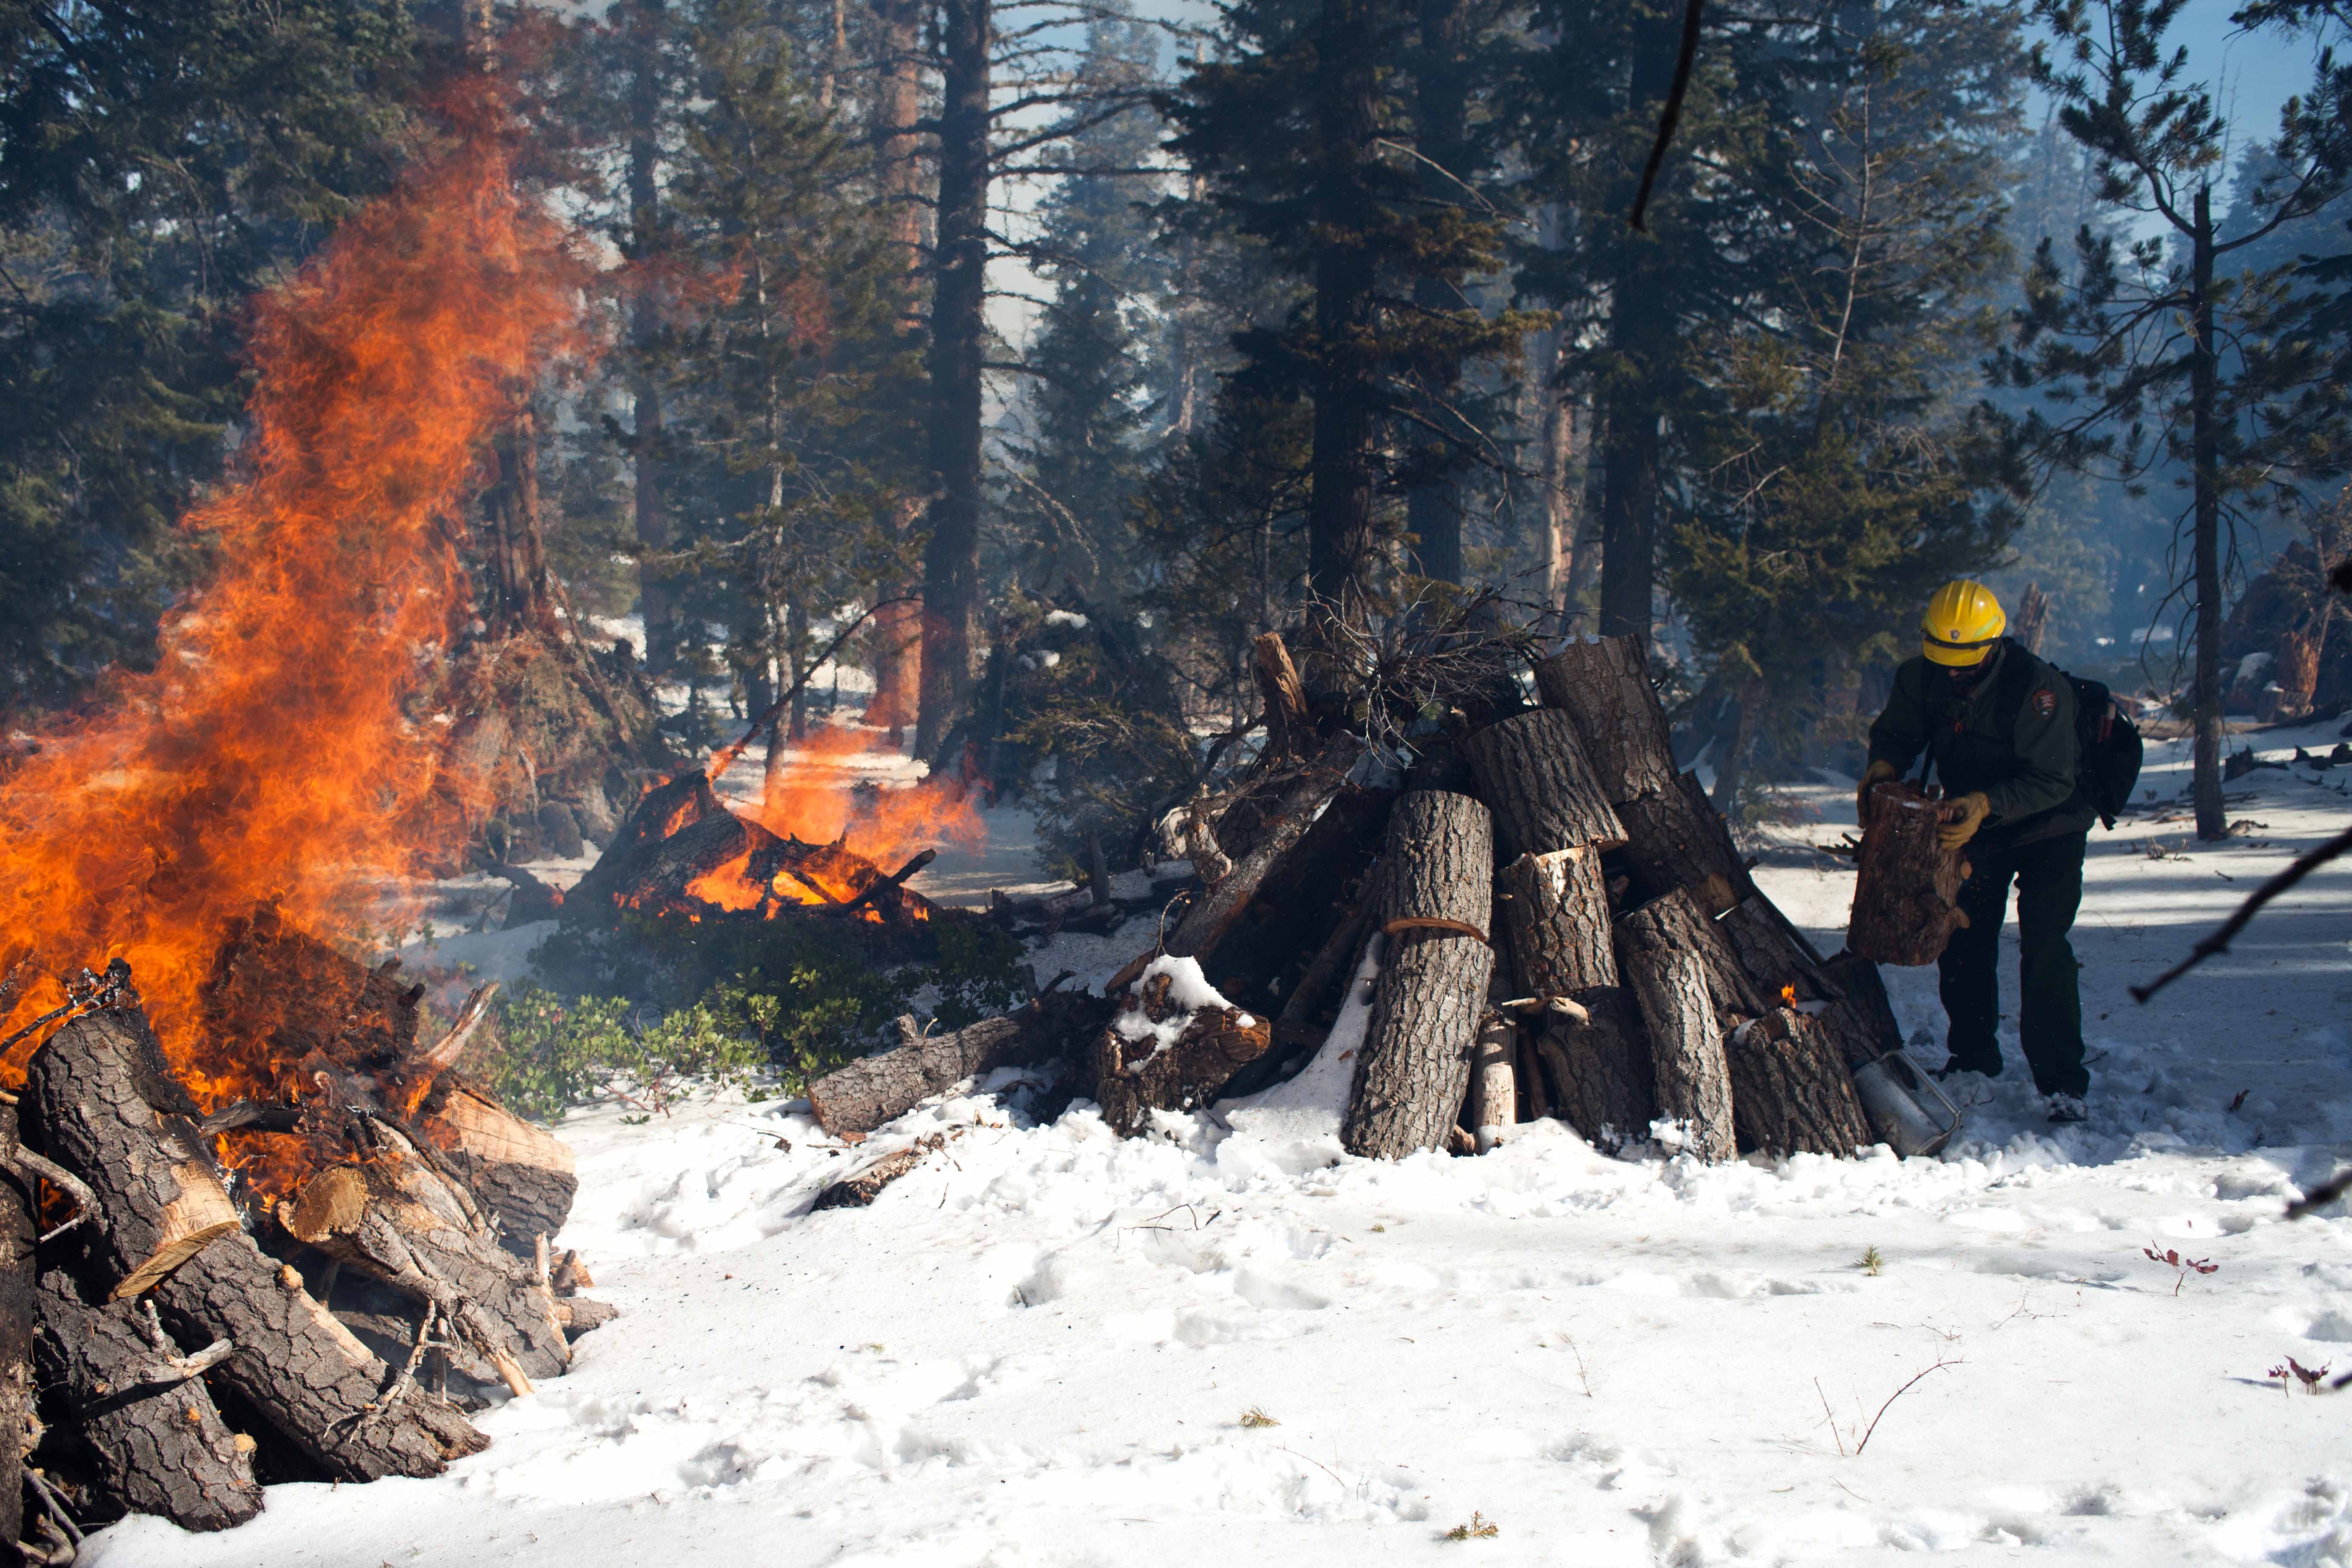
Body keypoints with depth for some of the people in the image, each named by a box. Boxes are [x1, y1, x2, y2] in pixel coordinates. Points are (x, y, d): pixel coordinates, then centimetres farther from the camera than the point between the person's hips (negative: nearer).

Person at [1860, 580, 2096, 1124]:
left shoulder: (2039, 689, -29)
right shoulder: (1921, 678, -13)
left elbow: (2052, 780, -31)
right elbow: (1896, 732, 1)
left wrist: (1986, 804, -44)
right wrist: (1883, 765, -22)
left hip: (2046, 829, -5)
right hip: (1974, 828, 5)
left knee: (2044, 947, -16)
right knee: (1962, 942, 5)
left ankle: (2062, 1083, -12)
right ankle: (1973, 1059, 26)